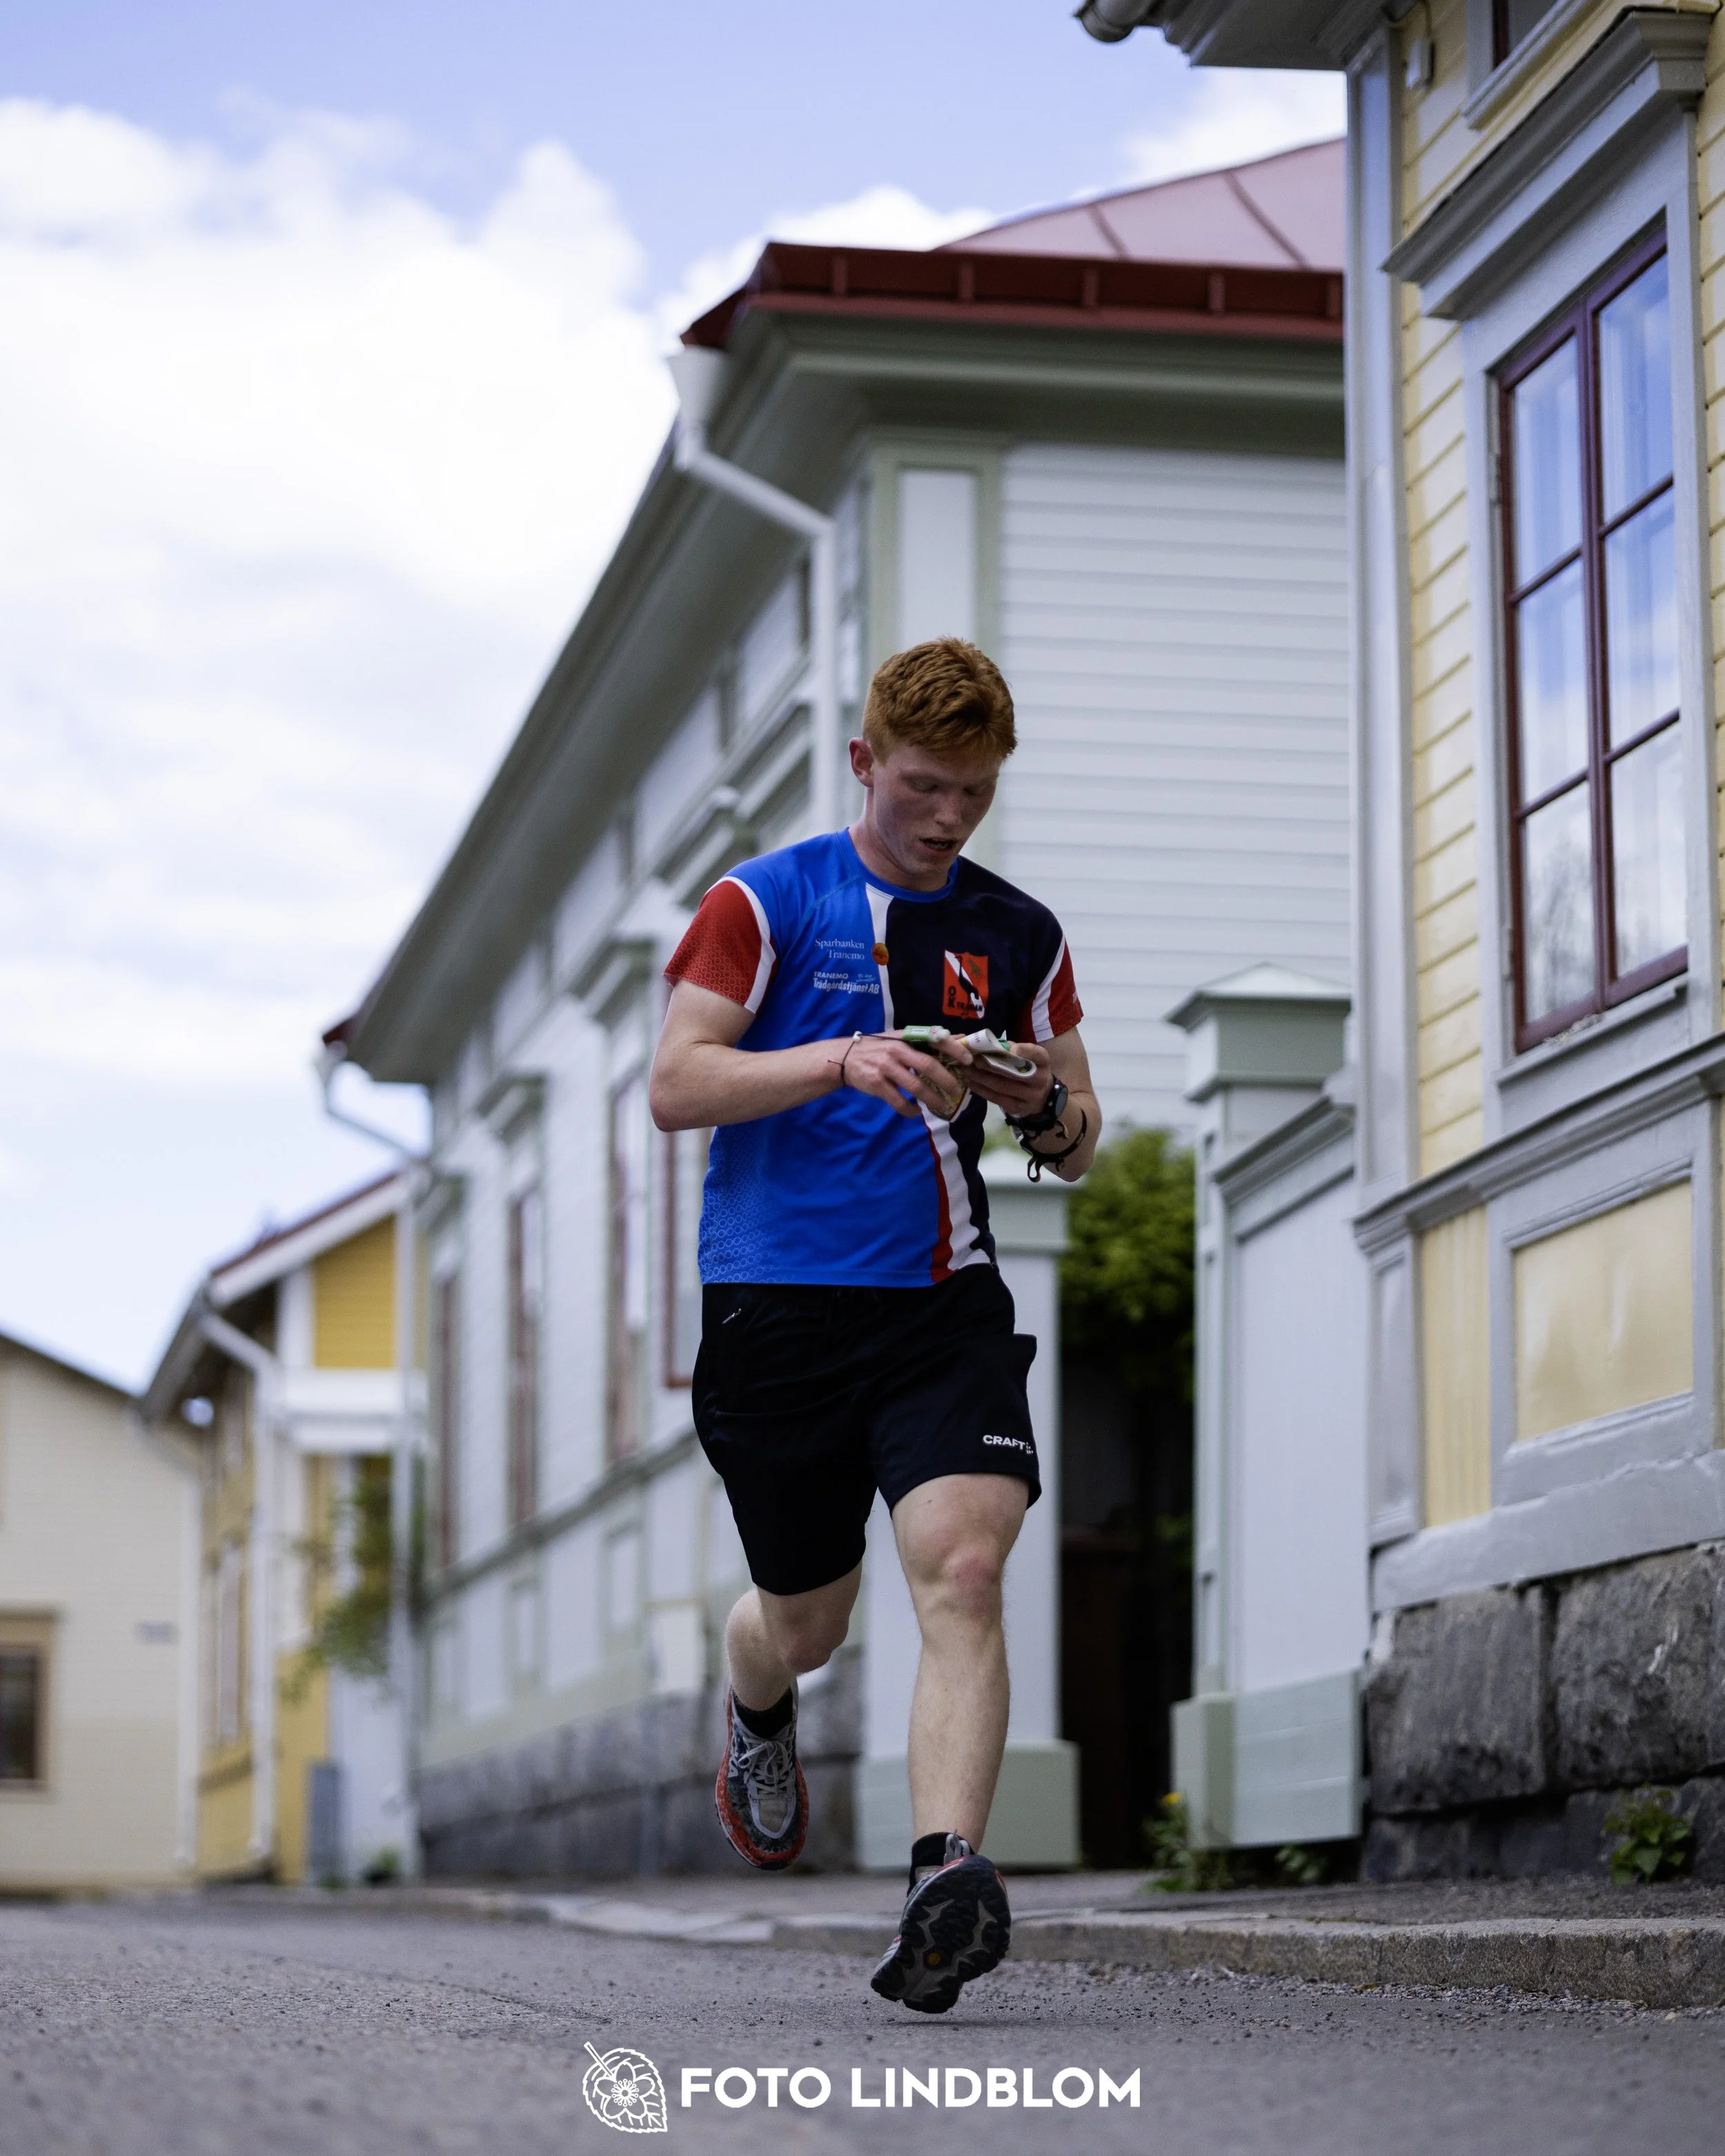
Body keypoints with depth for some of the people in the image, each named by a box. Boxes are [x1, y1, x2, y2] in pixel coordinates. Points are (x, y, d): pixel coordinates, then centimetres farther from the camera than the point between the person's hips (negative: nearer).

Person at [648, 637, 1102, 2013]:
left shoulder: (1018, 936, 12)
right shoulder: (767, 902, 2)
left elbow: (1080, 1147, 16)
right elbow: (675, 1086, -6)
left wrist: (1042, 1104, -8)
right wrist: (842, 1059, -20)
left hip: (945, 1305, 2)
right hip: (777, 1306, -2)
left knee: (964, 1569, -21)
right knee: (808, 1621, 10)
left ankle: (947, 1882, -28)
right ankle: (759, 1716, 47)